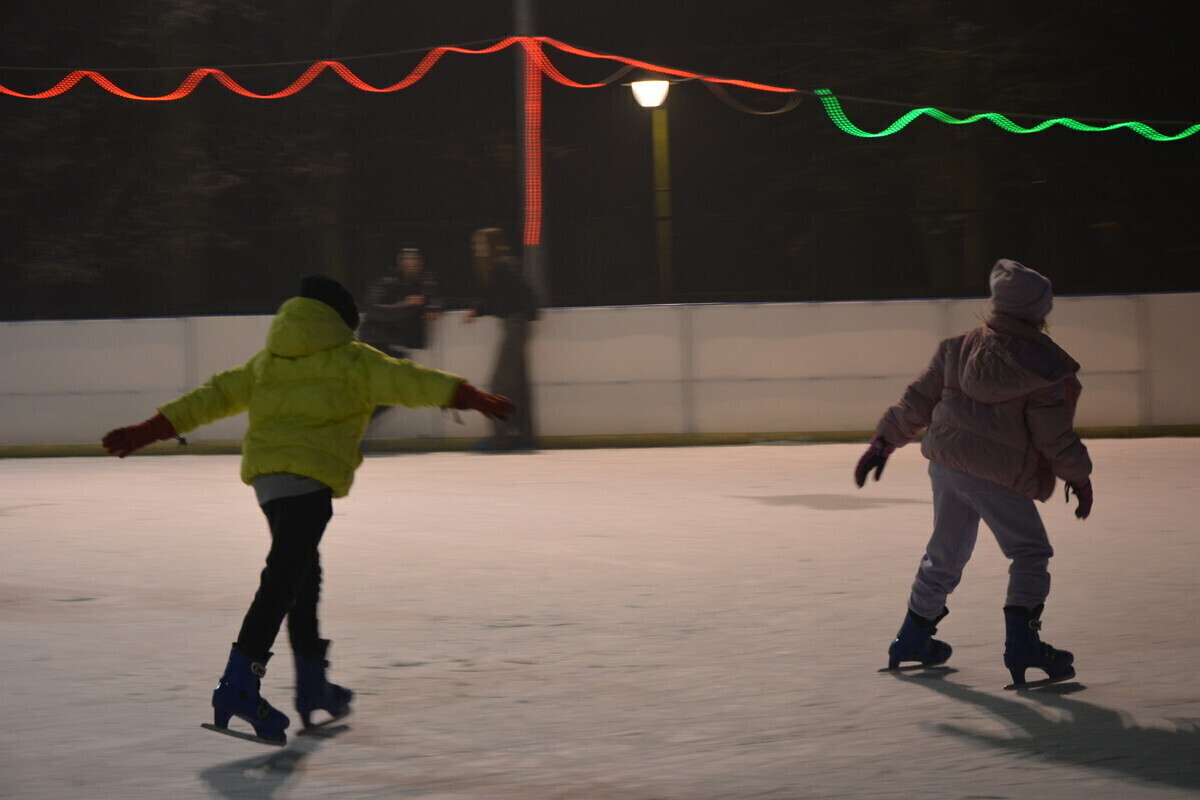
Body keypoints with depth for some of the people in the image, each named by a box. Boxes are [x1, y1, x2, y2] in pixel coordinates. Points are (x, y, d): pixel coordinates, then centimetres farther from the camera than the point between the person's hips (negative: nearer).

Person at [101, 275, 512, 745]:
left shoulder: (268, 361, 22)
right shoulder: (348, 359, 7)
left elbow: (216, 396, 20)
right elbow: (404, 381, 2)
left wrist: (151, 431, 21)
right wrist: (468, 397, 4)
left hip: (265, 475, 7)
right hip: (309, 479, -7)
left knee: (303, 576, 21)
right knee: (283, 580, -14)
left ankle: (313, 686, 29)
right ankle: (239, 684, -26)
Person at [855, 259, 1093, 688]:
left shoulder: (960, 348, 6)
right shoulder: (1043, 367, -9)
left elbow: (917, 401, 9)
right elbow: (1054, 434, -7)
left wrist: (884, 442, 16)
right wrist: (1079, 477, 6)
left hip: (945, 463, 6)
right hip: (997, 475, -6)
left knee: (945, 554, 21)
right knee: (1030, 552, 5)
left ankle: (913, 639, 31)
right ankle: (1021, 642, -8)